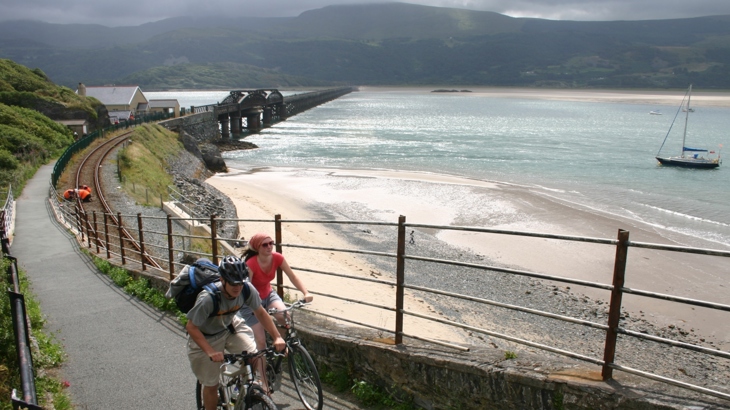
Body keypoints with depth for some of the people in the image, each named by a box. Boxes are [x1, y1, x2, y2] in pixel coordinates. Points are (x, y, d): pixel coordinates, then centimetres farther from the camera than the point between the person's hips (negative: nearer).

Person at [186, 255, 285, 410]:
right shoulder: (208, 298, -36)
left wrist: (277, 337, -18)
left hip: (231, 327, 3)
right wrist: (211, 352, -36)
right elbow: (191, 327, -28)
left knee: (256, 358, -19)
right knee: (211, 385, 8)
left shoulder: (247, 289, -25)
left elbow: (260, 313, -11)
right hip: (206, 337, -3)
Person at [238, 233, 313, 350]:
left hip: (268, 295, 4)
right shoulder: (251, 264, -30)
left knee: (285, 317, -24)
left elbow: (293, 276, -17)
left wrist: (306, 293, -31)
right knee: (261, 340, -8)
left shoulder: (277, 258, -17)